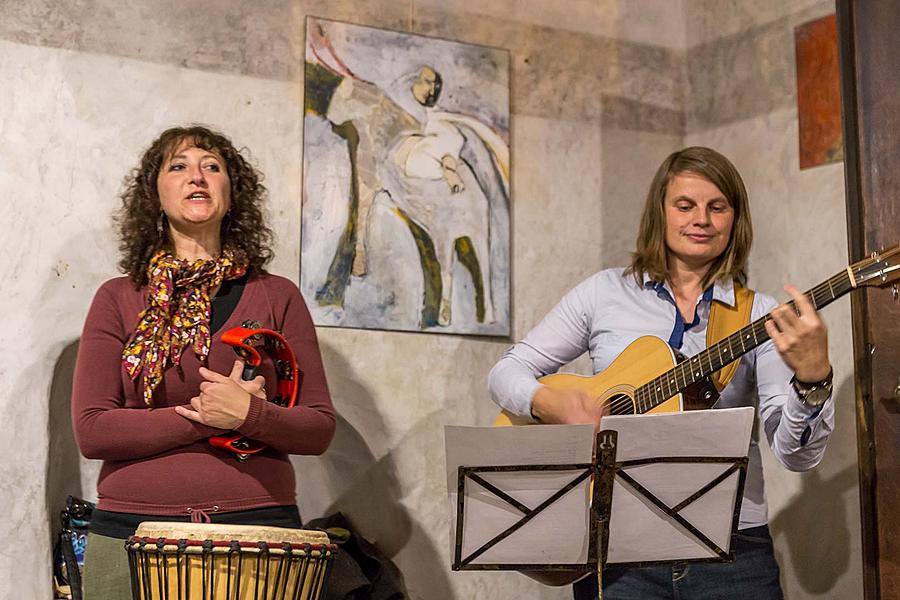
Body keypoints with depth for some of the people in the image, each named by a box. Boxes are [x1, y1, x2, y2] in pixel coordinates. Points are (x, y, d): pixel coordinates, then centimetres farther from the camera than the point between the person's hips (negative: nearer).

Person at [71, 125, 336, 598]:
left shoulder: (277, 297, 5)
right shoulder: (118, 299, 5)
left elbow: (320, 428, 3)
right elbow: (91, 430, -4)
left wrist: (249, 415, -16)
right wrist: (209, 419, -12)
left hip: (259, 525, 0)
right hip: (131, 531, 0)